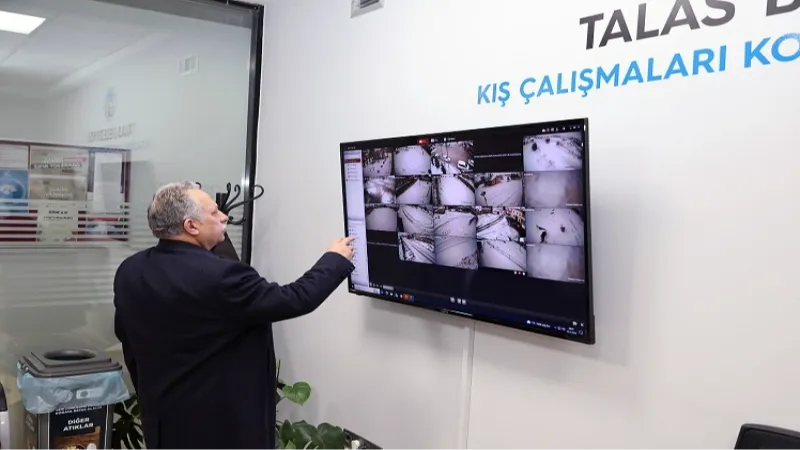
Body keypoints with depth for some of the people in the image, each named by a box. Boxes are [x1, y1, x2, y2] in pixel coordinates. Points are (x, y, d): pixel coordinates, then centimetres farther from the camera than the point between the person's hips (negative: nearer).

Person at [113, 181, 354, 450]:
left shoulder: (129, 272, -3)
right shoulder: (220, 277, -28)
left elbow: (127, 338, 9)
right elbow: (296, 299, -21)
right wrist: (336, 259, -5)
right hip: (223, 425, -7)